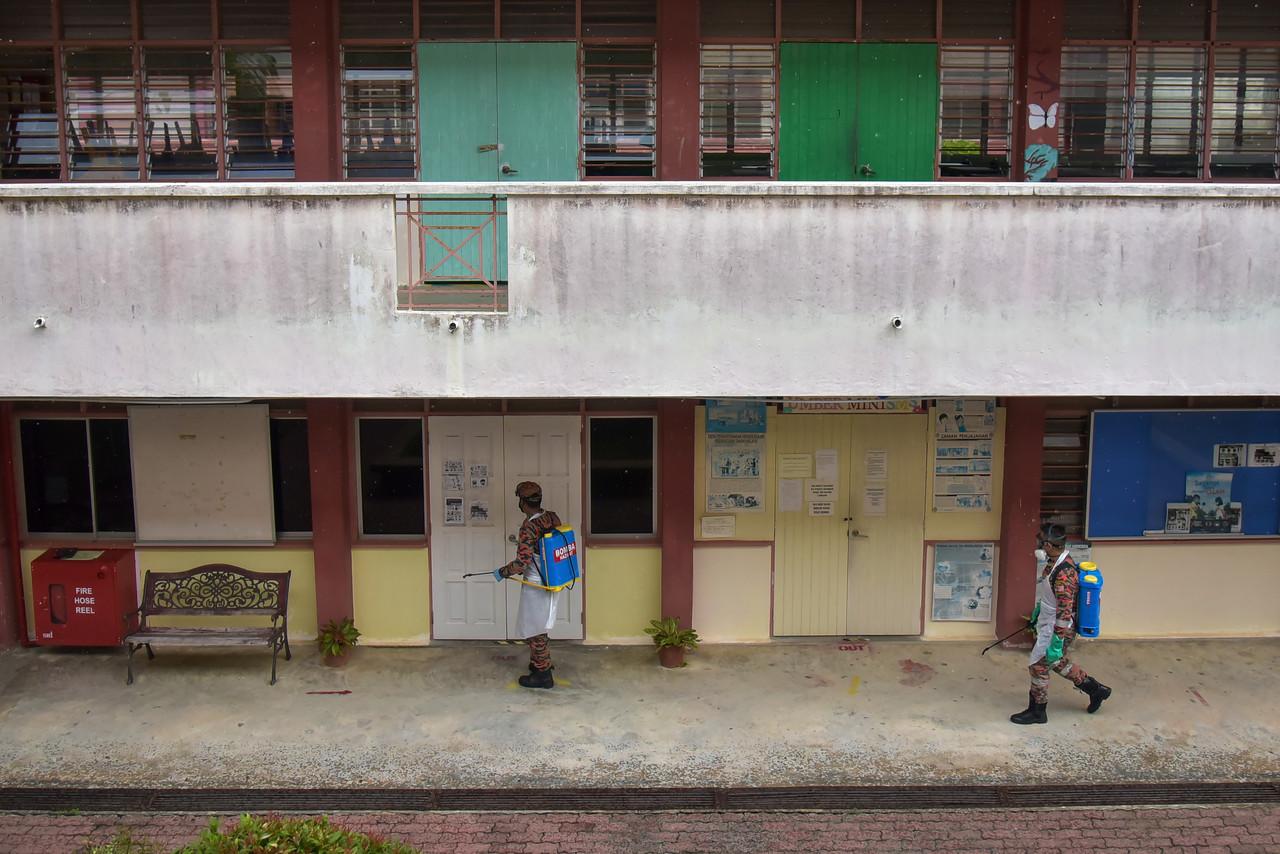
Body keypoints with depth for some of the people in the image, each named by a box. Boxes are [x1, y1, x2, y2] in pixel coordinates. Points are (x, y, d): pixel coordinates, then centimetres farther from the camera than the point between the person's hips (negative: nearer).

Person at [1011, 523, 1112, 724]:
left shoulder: (1064, 573, -32)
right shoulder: (1053, 562, -1)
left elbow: (1065, 612, -29)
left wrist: (1057, 643, -25)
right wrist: (1037, 611, 27)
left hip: (1056, 630, -9)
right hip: (1046, 624, 9)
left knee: (1039, 666, 5)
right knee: (1058, 662, 25)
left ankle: (1037, 712, 22)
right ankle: (1095, 689, 38)